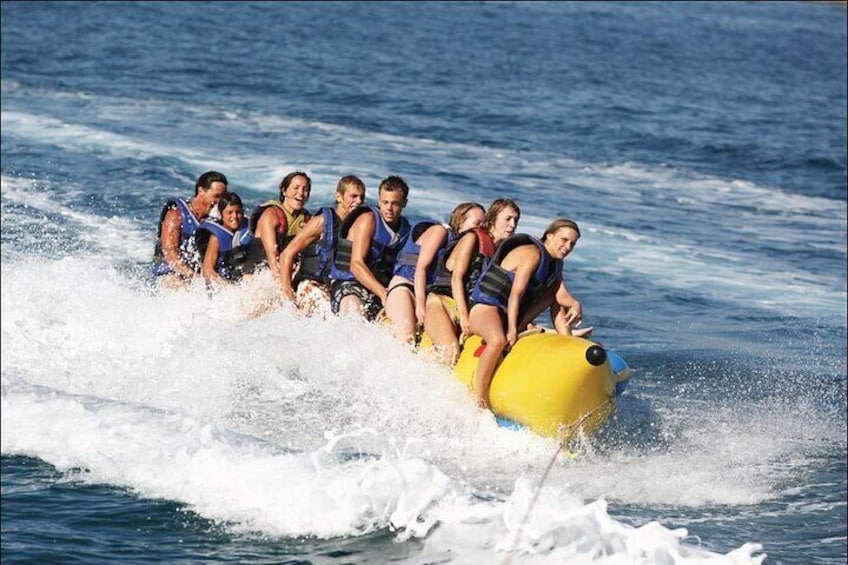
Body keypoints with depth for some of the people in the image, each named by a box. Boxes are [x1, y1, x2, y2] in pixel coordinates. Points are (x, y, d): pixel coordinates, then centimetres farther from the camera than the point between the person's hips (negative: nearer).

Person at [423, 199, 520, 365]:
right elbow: (457, 278, -11)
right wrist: (464, 316, -20)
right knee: (451, 351, -31)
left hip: (468, 308, 7)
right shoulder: (473, 238, -3)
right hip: (442, 303, -7)